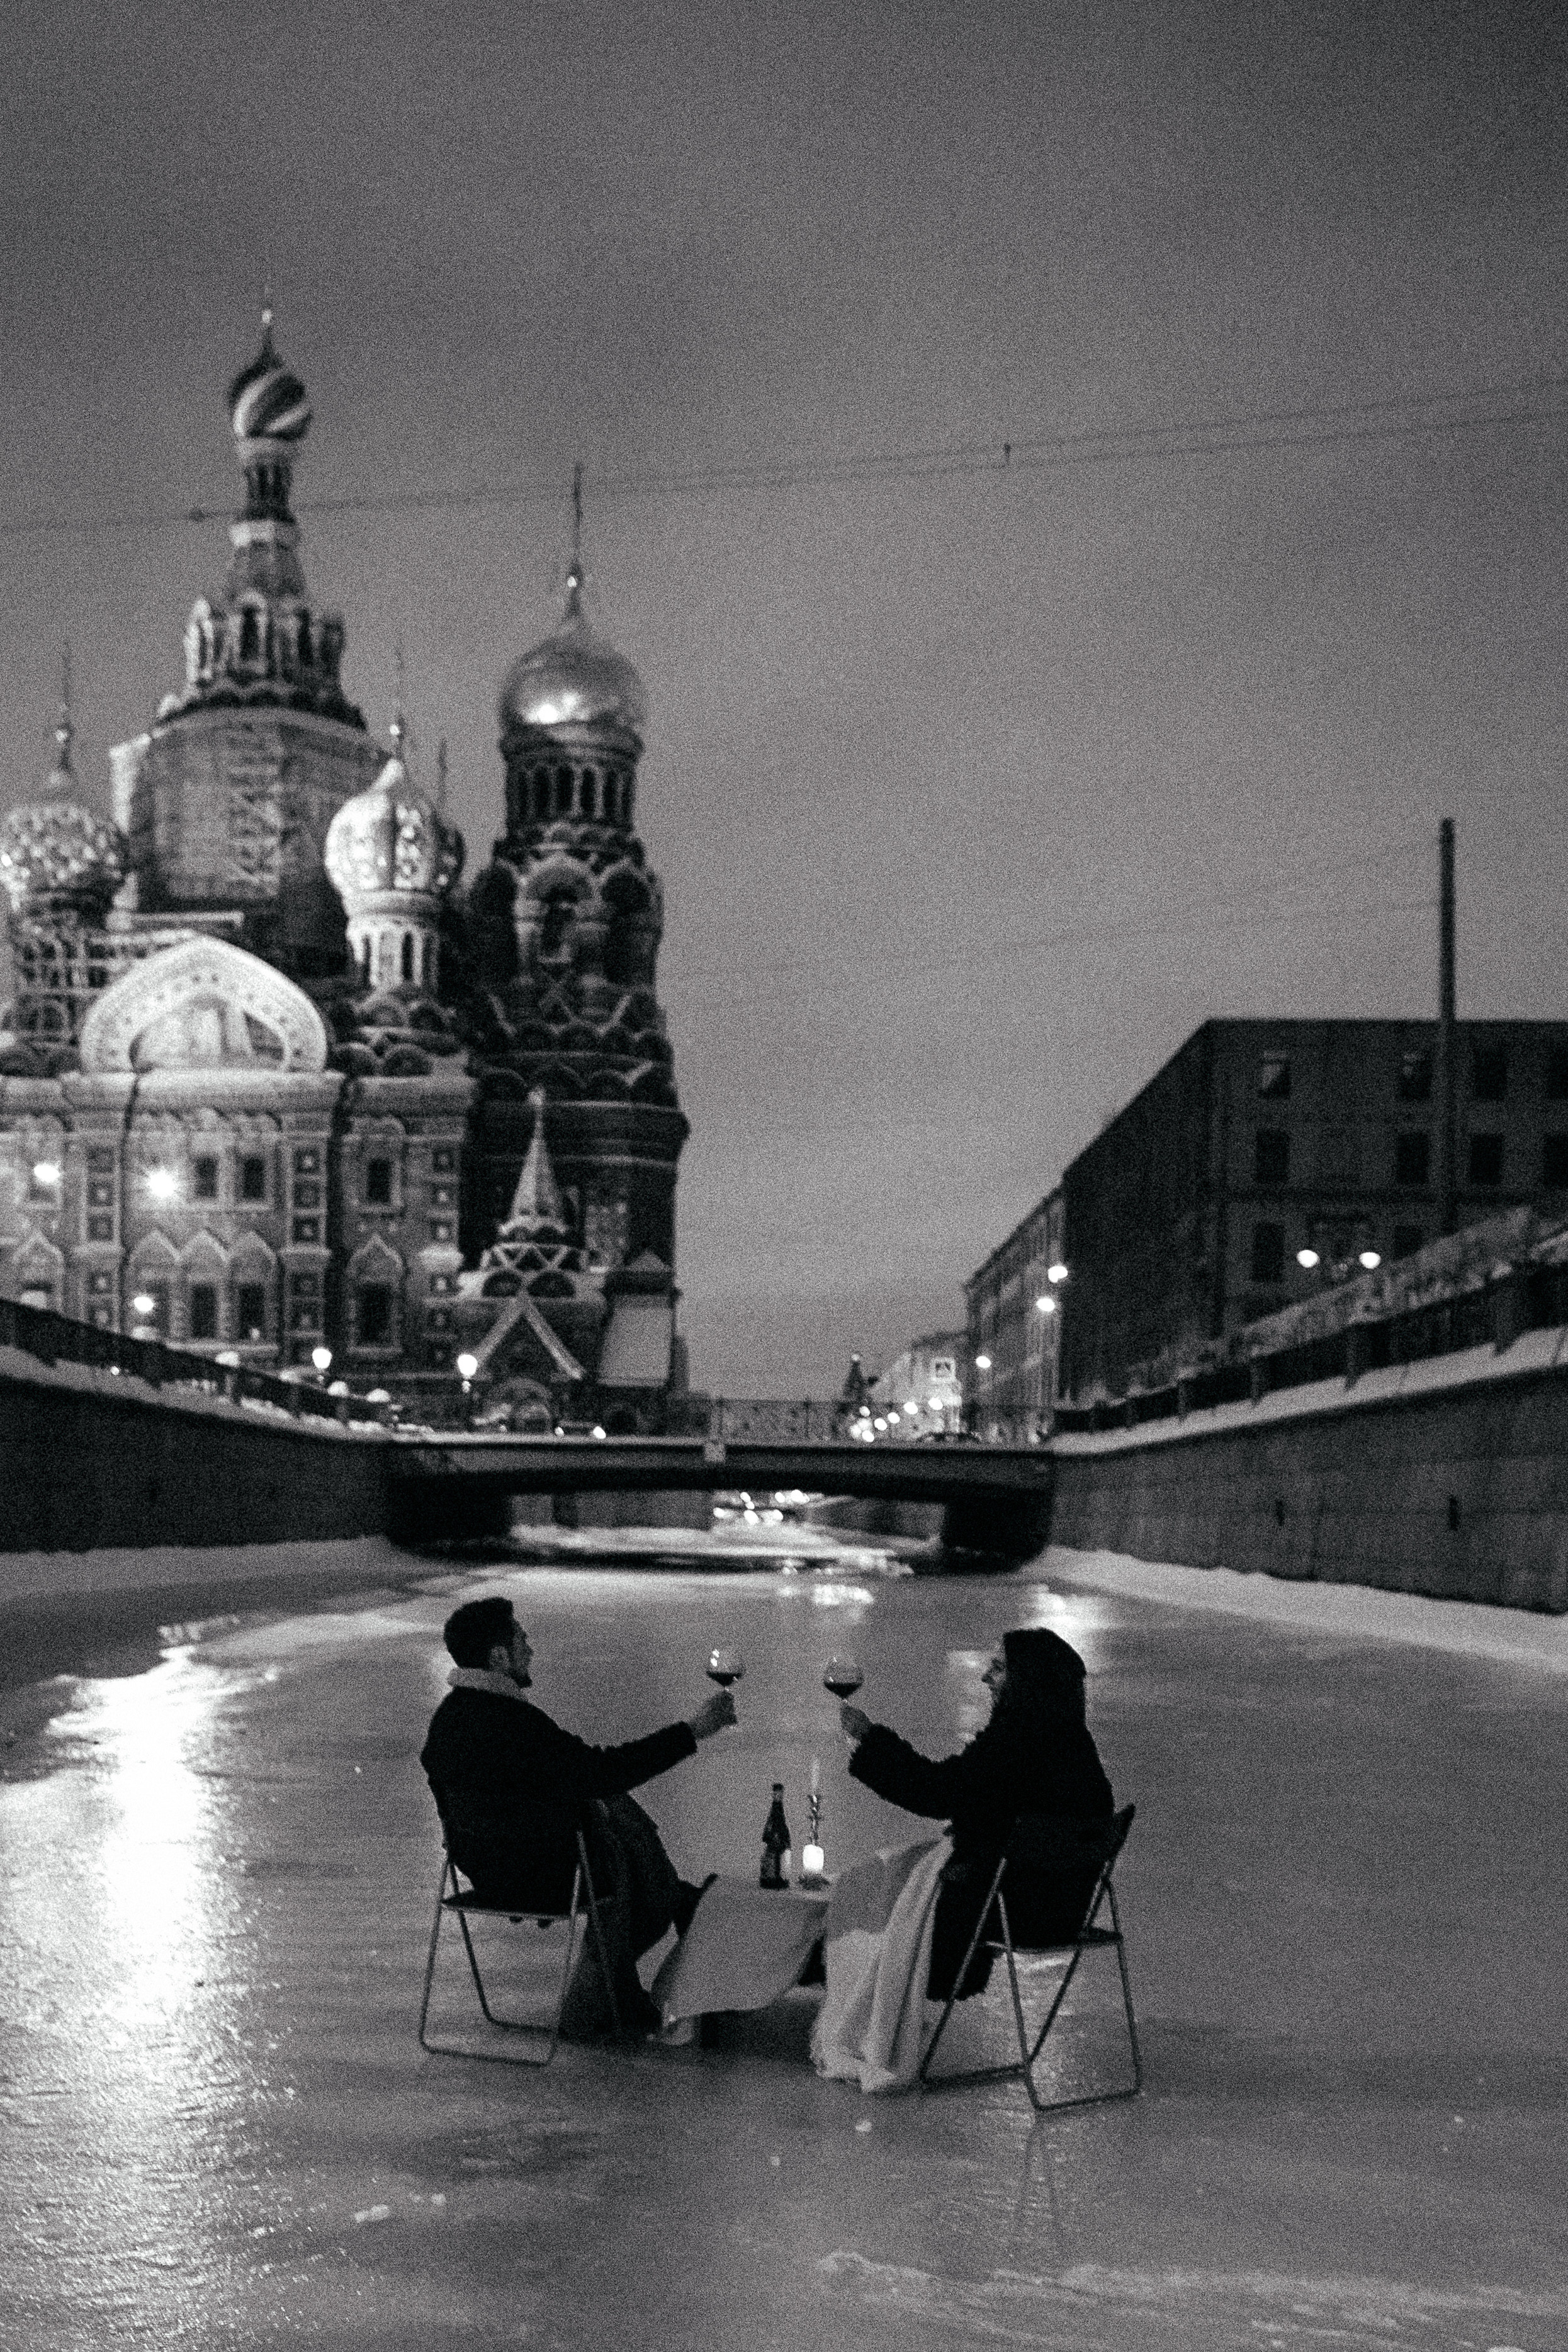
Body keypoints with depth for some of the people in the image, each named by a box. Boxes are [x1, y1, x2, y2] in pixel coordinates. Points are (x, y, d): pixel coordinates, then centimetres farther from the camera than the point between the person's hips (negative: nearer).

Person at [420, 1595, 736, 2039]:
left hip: (486, 1869, 9)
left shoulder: (448, 1715, 2)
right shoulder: (513, 1721, -28)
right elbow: (603, 1773, -27)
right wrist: (694, 1730, -21)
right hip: (534, 1877, -9)